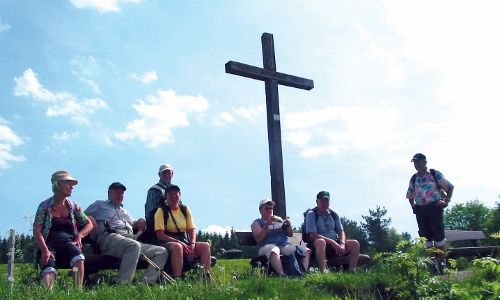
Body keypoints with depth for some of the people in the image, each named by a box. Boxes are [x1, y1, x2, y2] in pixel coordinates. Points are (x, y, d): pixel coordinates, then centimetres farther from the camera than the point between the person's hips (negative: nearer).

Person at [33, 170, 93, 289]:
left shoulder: (73, 206, 14)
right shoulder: (45, 206, 4)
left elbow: (89, 224, 19)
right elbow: (37, 231, -3)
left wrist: (79, 236, -1)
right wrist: (45, 250, -17)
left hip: (68, 243, 2)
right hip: (49, 244, -2)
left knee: (79, 258, -33)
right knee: (49, 270, -34)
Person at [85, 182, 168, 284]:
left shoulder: (124, 211, 40)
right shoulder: (100, 205, 24)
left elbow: (135, 224, 38)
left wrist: (140, 223, 14)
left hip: (131, 240, 7)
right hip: (109, 237, -7)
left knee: (162, 252, -9)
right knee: (134, 245, -41)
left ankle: (146, 283, -22)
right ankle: (122, 284, -44)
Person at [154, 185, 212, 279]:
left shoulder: (185, 209, 11)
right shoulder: (161, 210, -3)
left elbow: (192, 229, 8)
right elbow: (159, 234, -10)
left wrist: (192, 245, -12)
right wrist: (178, 242, -21)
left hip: (184, 242, 5)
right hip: (167, 243, -5)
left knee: (206, 246, -16)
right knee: (177, 246, -39)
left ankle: (206, 276, -22)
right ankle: (177, 279, -39)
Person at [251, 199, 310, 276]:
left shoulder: (279, 220, 27)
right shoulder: (257, 222, 14)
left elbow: (290, 234, 23)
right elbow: (258, 239, -4)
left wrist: (288, 225, 2)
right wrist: (267, 225, -11)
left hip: (284, 245, 5)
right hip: (267, 246, -5)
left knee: (306, 250, -16)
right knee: (274, 250, -42)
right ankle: (282, 275, -51)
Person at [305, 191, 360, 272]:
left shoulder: (334, 214, 13)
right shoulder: (311, 214, -4)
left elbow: (341, 231, 8)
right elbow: (312, 236, -14)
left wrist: (342, 244, -15)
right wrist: (331, 241, -22)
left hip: (335, 244, 6)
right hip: (317, 245, -6)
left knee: (354, 243, -14)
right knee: (321, 242, -39)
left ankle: (352, 272, -19)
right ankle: (323, 273, -45)